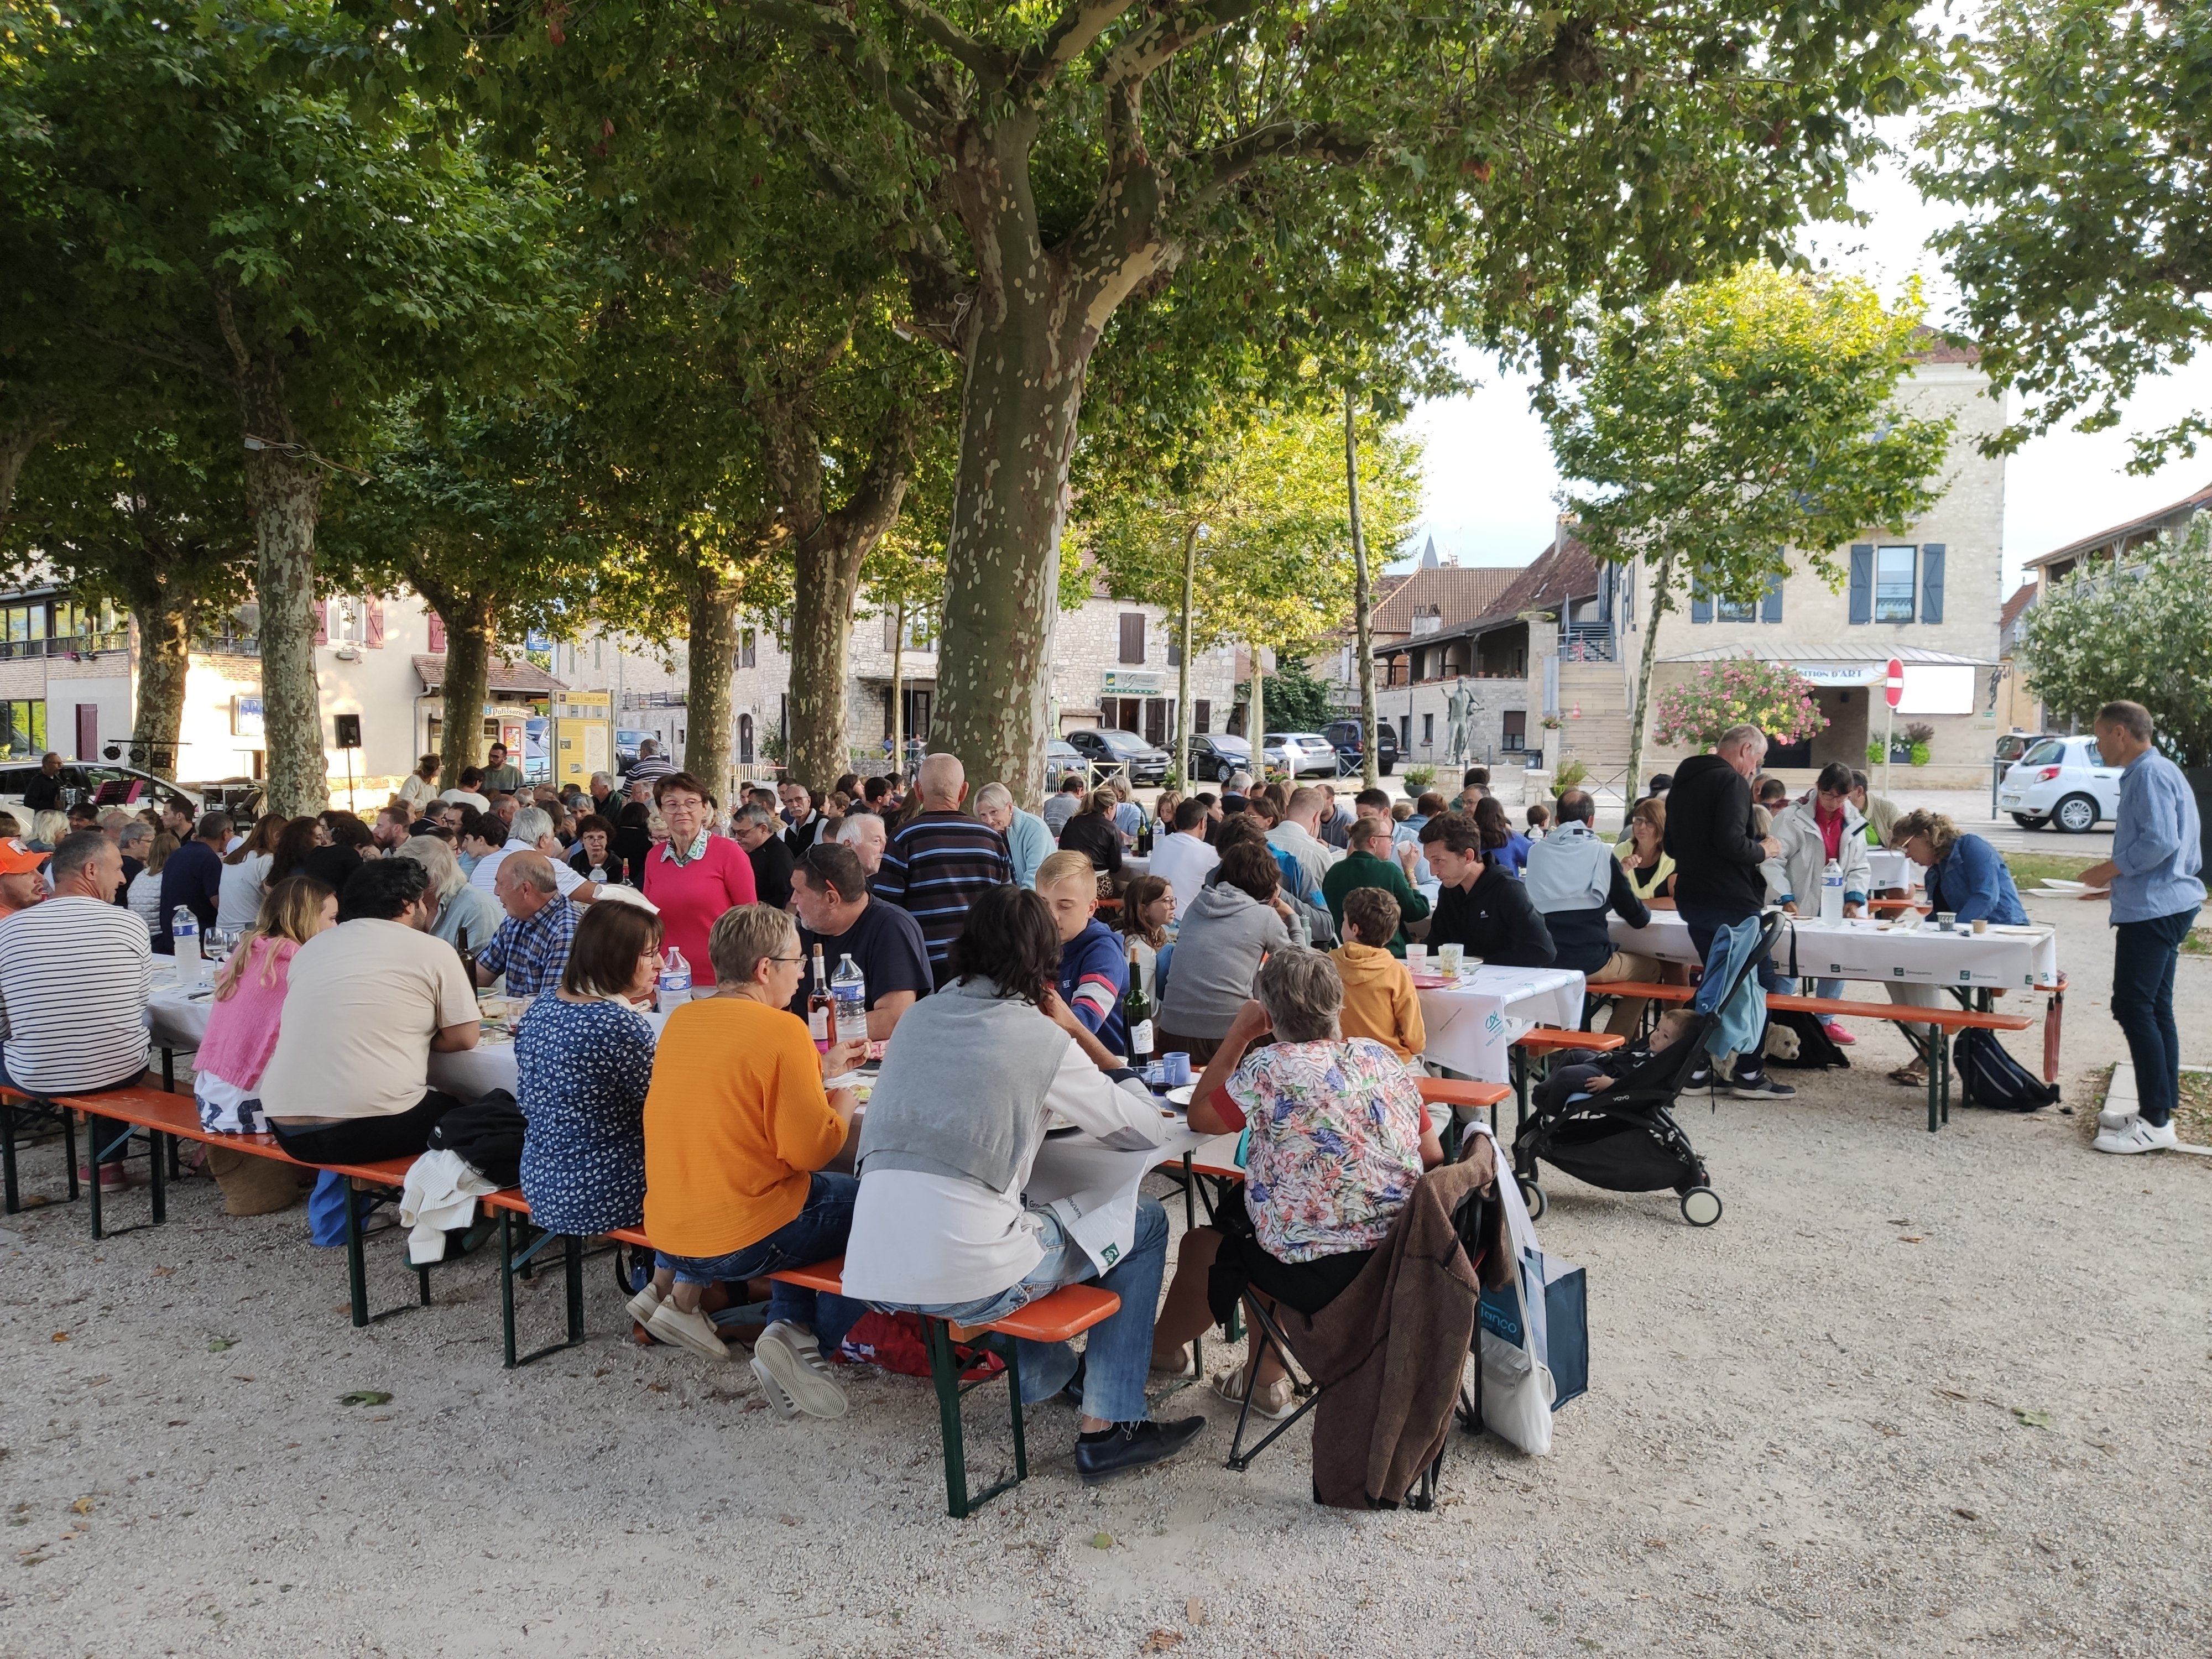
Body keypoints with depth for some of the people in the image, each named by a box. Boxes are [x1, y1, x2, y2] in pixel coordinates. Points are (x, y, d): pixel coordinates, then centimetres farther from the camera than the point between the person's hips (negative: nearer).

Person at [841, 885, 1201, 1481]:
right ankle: (1107, 1428, 16)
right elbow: (1145, 1129, 4)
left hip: (870, 1272, 6)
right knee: (1145, 1223, 14)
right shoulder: (1041, 1037, -5)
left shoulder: (918, 1017, 11)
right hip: (961, 1279, -6)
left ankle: (1046, 1373, 45)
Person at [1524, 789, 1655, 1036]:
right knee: (1652, 968, 22)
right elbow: (1638, 918, -2)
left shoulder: (1536, 852, 4)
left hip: (1546, 963, 4)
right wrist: (1645, 912, 24)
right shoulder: (1601, 853, -5)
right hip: (1592, 964, -4)